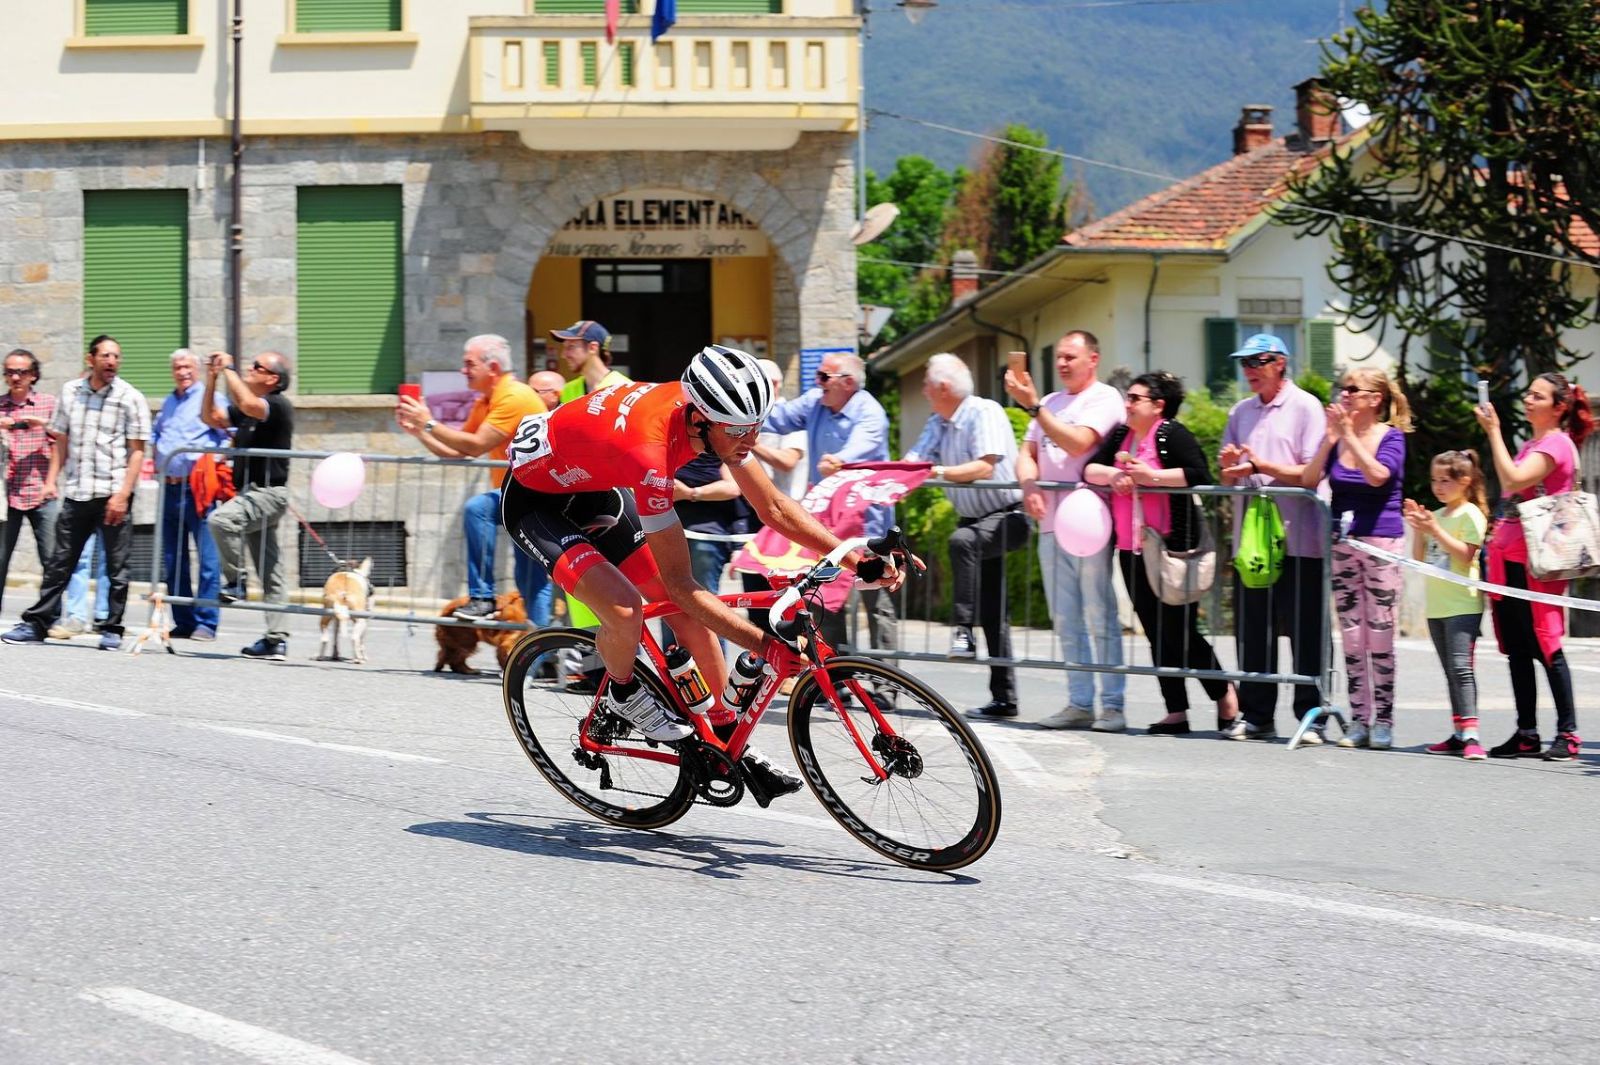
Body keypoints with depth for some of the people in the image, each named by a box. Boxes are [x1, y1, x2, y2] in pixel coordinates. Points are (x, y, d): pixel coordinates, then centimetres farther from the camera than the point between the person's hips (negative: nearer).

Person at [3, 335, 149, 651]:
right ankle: (36, 624, 10)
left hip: (113, 494, -3)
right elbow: (61, 441, 15)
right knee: (59, 562, 7)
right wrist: (51, 480, 4)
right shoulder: (71, 392, 9)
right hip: (76, 492, 3)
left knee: (116, 566, 2)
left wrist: (122, 494, -14)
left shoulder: (130, 398, -3)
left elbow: (137, 451, -6)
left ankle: (112, 629, 9)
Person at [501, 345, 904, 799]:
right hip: (535, 500, -8)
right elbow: (680, 584, -35)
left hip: (594, 490, 8)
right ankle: (622, 693, 5)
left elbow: (774, 507, -5)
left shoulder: (715, 414, -18)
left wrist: (859, 561, -14)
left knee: (690, 614, 3)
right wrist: (768, 645, -36)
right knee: (626, 612, -28)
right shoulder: (649, 450, -41)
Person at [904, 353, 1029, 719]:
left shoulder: (985, 413, -16)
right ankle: (1003, 698, 14)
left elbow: (985, 467, -28)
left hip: (1006, 515, -9)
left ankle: (963, 632, -40)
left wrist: (938, 472, -35)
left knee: (962, 540, -39)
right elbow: (912, 462, 0)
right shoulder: (938, 423, 8)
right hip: (975, 520, 9)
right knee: (991, 614, 10)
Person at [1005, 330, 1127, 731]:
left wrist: (1033, 406, -16)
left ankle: (1112, 705, -6)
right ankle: (1079, 703, 11)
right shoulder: (1050, 403, 20)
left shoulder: (1104, 399, -2)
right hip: (1050, 522, 7)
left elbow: (1077, 442, -17)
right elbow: (1027, 453, 18)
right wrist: (1030, 486, -3)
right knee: (1066, 620, 7)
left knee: (1099, 616, -8)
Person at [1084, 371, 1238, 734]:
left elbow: (1199, 474, -20)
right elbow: (1089, 469, 10)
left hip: (1170, 550, -7)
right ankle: (1176, 713, 11)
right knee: (1157, 635, 7)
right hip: (1131, 551, 7)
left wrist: (1150, 476, -20)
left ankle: (1224, 694, 14)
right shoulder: (1120, 436, 15)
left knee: (1180, 631, -6)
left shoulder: (1172, 434, -8)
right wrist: (1112, 475, -10)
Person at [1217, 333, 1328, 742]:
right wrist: (1229, 465, -3)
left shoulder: (1305, 407, -2)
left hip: (1297, 539, -6)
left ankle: (1311, 716, 2)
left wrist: (1261, 466, -17)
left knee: (1305, 633, -2)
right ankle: (1256, 716, 12)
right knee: (1252, 630, 7)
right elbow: (1228, 477, 19)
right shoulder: (1241, 412, 16)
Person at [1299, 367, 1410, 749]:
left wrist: (1348, 435, -17)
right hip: (1342, 543, 4)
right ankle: (1359, 720, 10)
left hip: (1381, 542, -4)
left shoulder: (1392, 437, -3)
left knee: (1379, 635, -3)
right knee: (1351, 638, 5)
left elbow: (1378, 475, -21)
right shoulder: (1336, 436, 9)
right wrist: (1330, 437, -7)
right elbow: (1308, 480, -1)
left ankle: (1383, 721, 2)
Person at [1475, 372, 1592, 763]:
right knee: (1517, 650, 9)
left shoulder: (1557, 444, -9)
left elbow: (1514, 480, -23)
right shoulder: (1530, 445, 20)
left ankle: (1567, 734, -4)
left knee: (1545, 646, -8)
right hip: (1509, 557, 9)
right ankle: (1526, 734, 13)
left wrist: (1494, 432, -17)